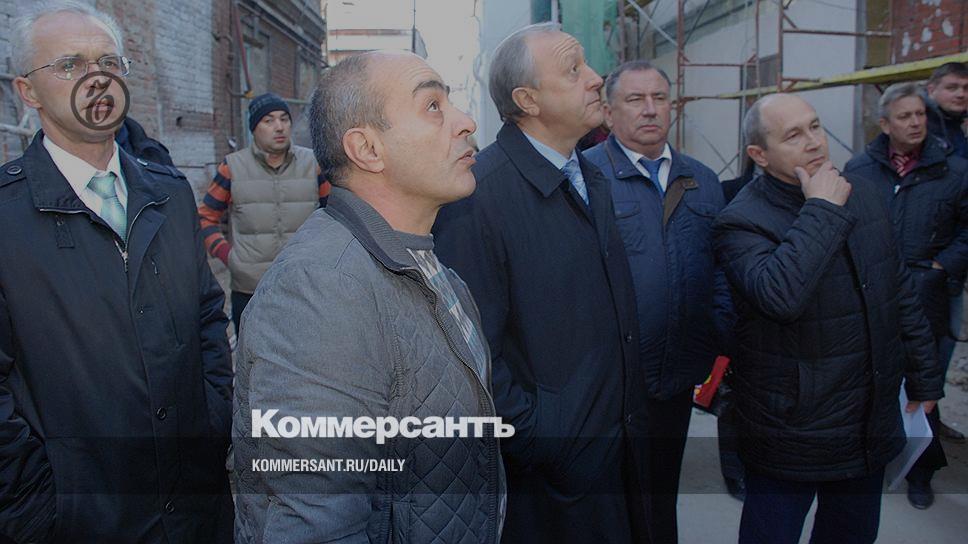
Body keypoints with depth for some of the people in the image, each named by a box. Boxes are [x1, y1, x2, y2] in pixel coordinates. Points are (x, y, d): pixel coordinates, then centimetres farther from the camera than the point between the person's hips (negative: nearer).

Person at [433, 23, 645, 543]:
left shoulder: (592, 179, 8)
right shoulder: (477, 196, -22)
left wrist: (630, 412, 12)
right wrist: (537, 438, -18)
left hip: (617, 441, 8)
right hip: (547, 471, -8)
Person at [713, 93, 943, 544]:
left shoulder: (864, 194, 4)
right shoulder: (741, 222, -19)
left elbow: (901, 292, 13)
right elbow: (780, 295, -38)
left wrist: (924, 375, 16)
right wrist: (822, 211, -28)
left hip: (872, 427, 7)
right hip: (790, 435, -6)